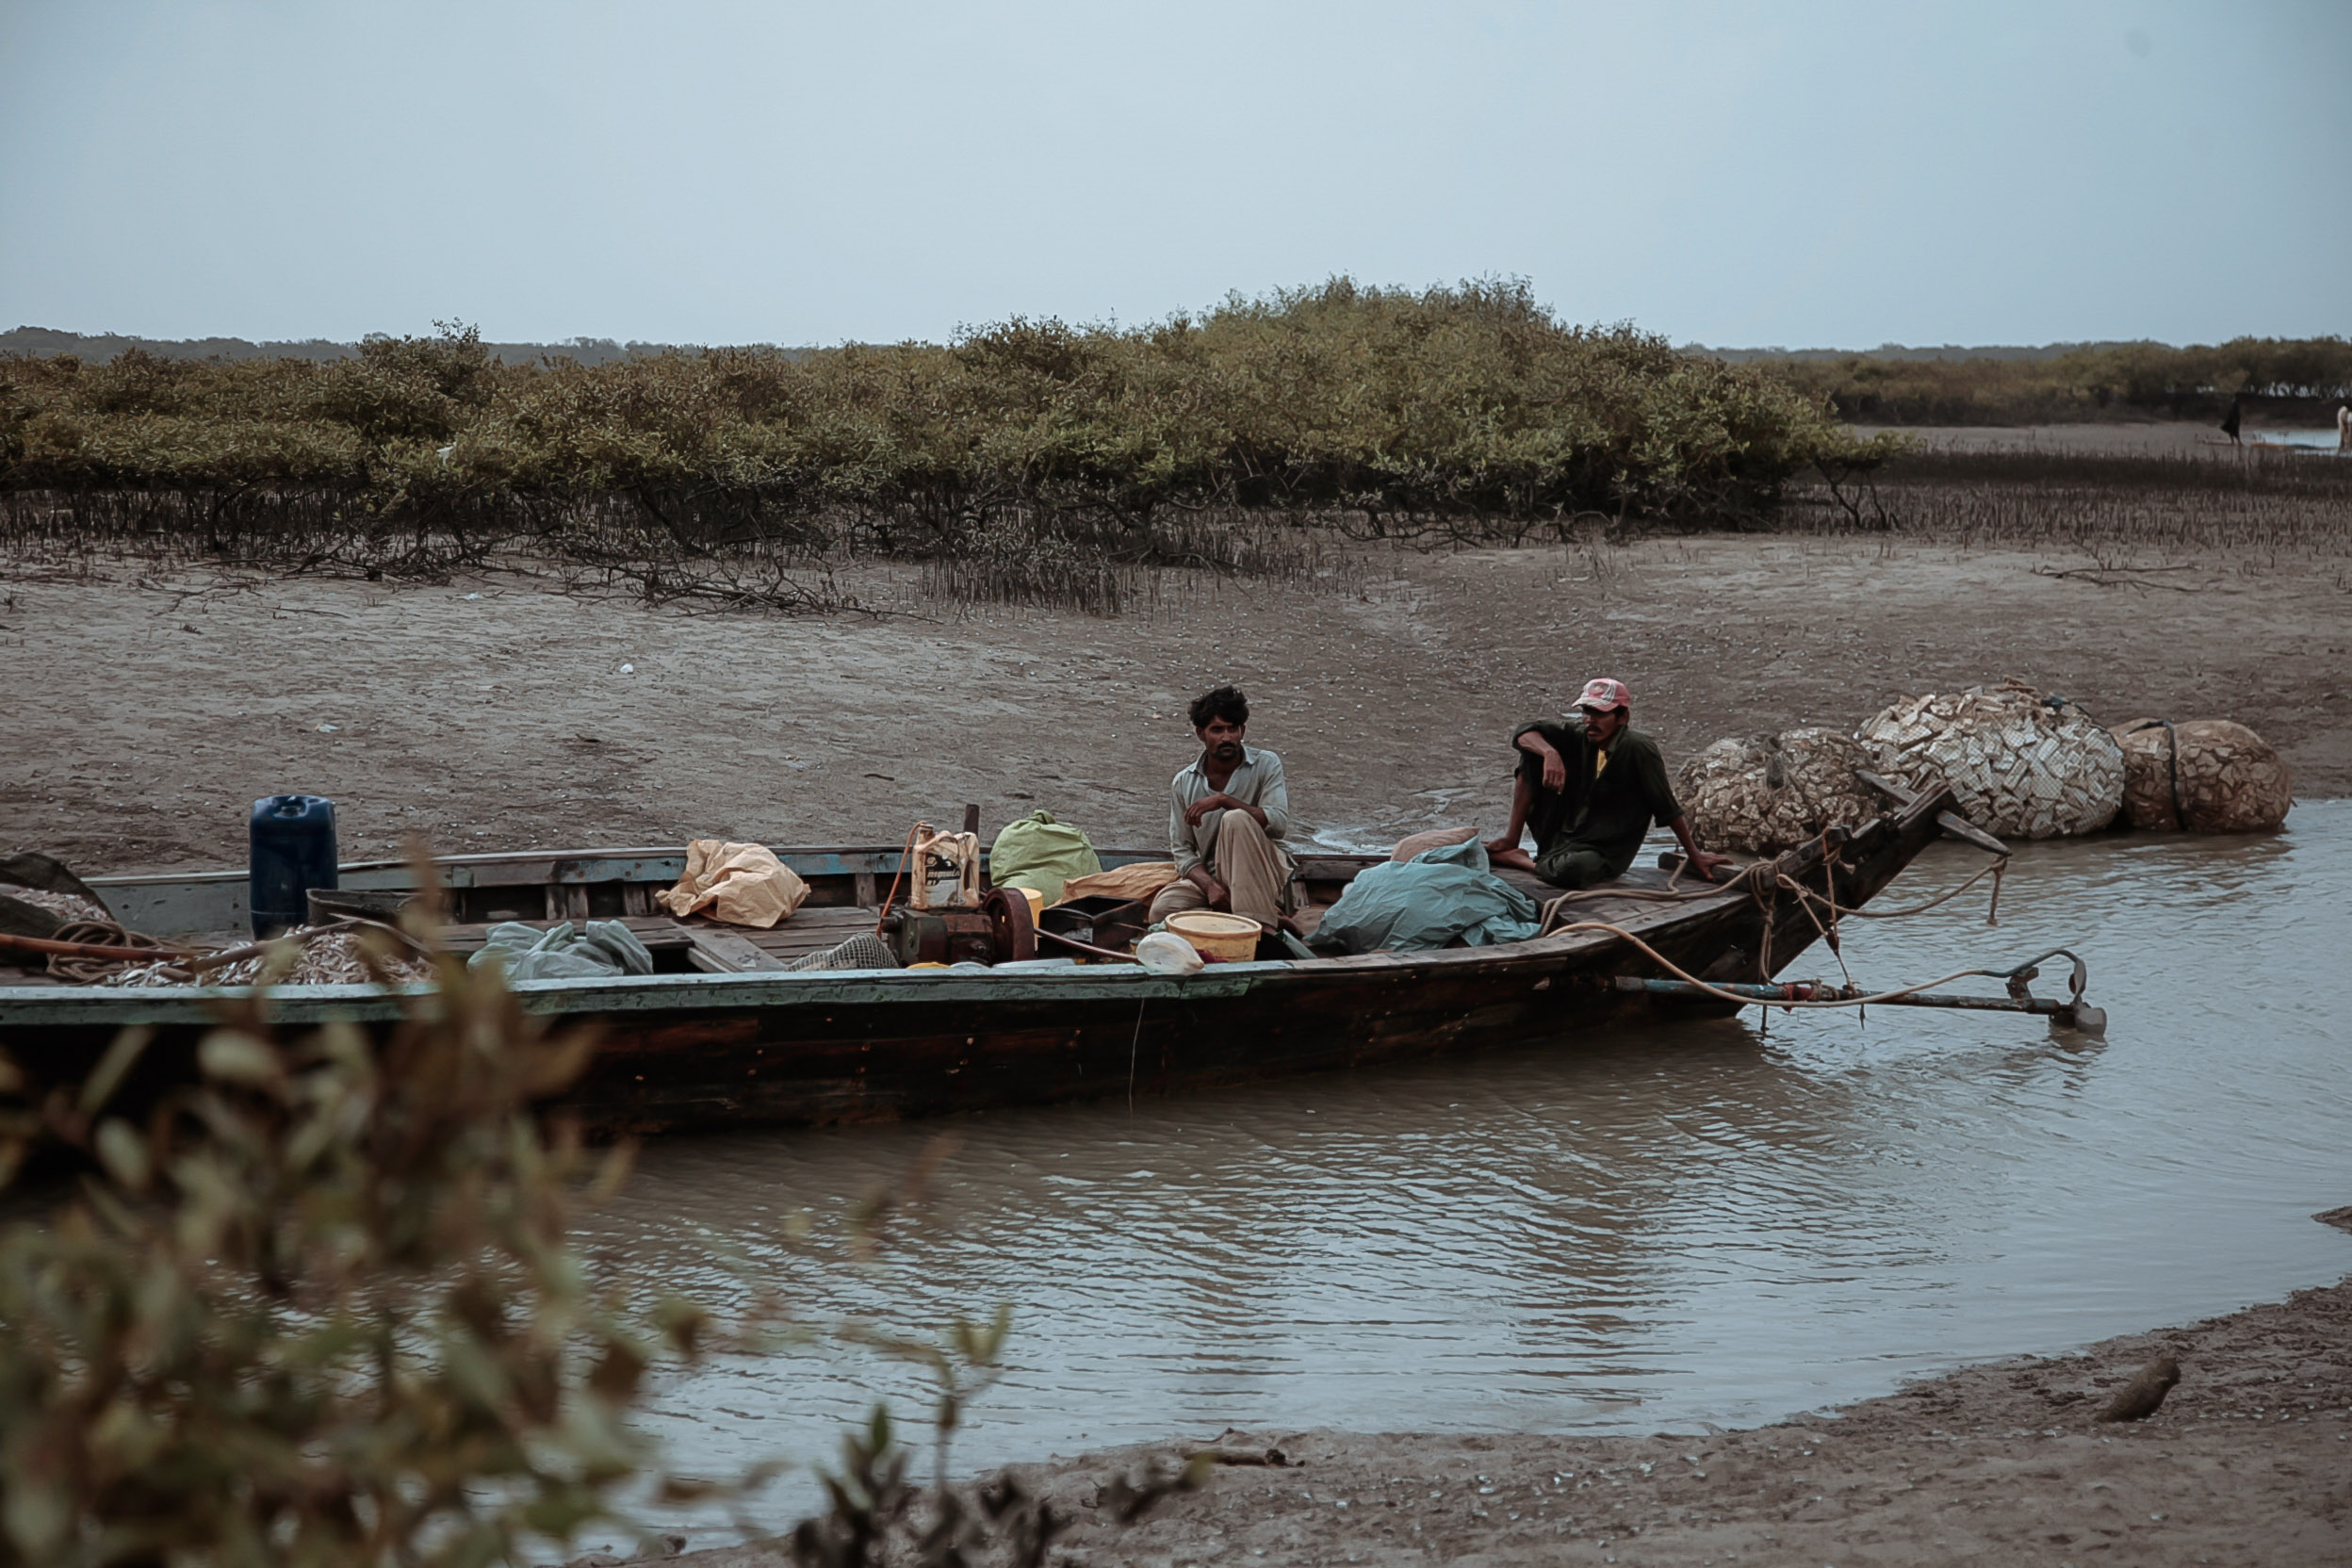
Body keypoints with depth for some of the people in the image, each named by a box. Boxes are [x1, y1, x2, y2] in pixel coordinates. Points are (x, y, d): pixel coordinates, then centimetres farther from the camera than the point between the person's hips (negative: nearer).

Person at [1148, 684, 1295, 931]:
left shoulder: (1265, 764, -3)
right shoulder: (1183, 783, 5)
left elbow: (1279, 823, -18)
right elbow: (1182, 851, 2)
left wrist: (1223, 800, -26)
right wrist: (1211, 887, -18)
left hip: (1264, 872, -2)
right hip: (1210, 875, 2)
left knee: (1235, 819, -32)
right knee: (1164, 908, -27)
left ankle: (1260, 927, -34)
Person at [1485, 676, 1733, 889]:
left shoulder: (1638, 750, -20)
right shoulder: (1579, 737, -4)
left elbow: (1666, 807, -14)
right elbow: (1524, 733, -11)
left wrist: (1695, 855, -8)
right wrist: (1550, 753, -33)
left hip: (1604, 853, -5)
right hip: (1561, 833, 5)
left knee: (1572, 869, -41)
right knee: (1532, 754, -8)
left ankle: (1514, 859, -11)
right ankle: (1511, 840, -7)